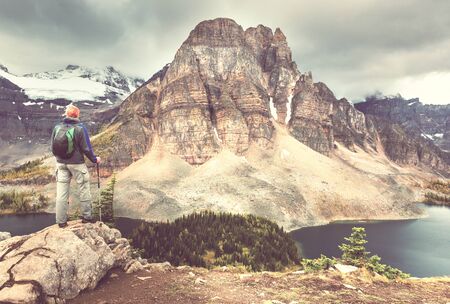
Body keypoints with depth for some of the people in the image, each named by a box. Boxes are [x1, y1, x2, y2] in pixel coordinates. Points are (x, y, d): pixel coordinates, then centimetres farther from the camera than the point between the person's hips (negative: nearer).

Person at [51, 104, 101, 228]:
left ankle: (61, 221, 14)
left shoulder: (57, 128, -2)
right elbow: (86, 148, -12)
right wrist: (94, 159, 4)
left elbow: (53, 148, 5)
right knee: (84, 190, 11)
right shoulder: (80, 128, -14)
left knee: (61, 192, 9)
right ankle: (86, 216, 18)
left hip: (61, 164, 4)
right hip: (77, 164, -4)